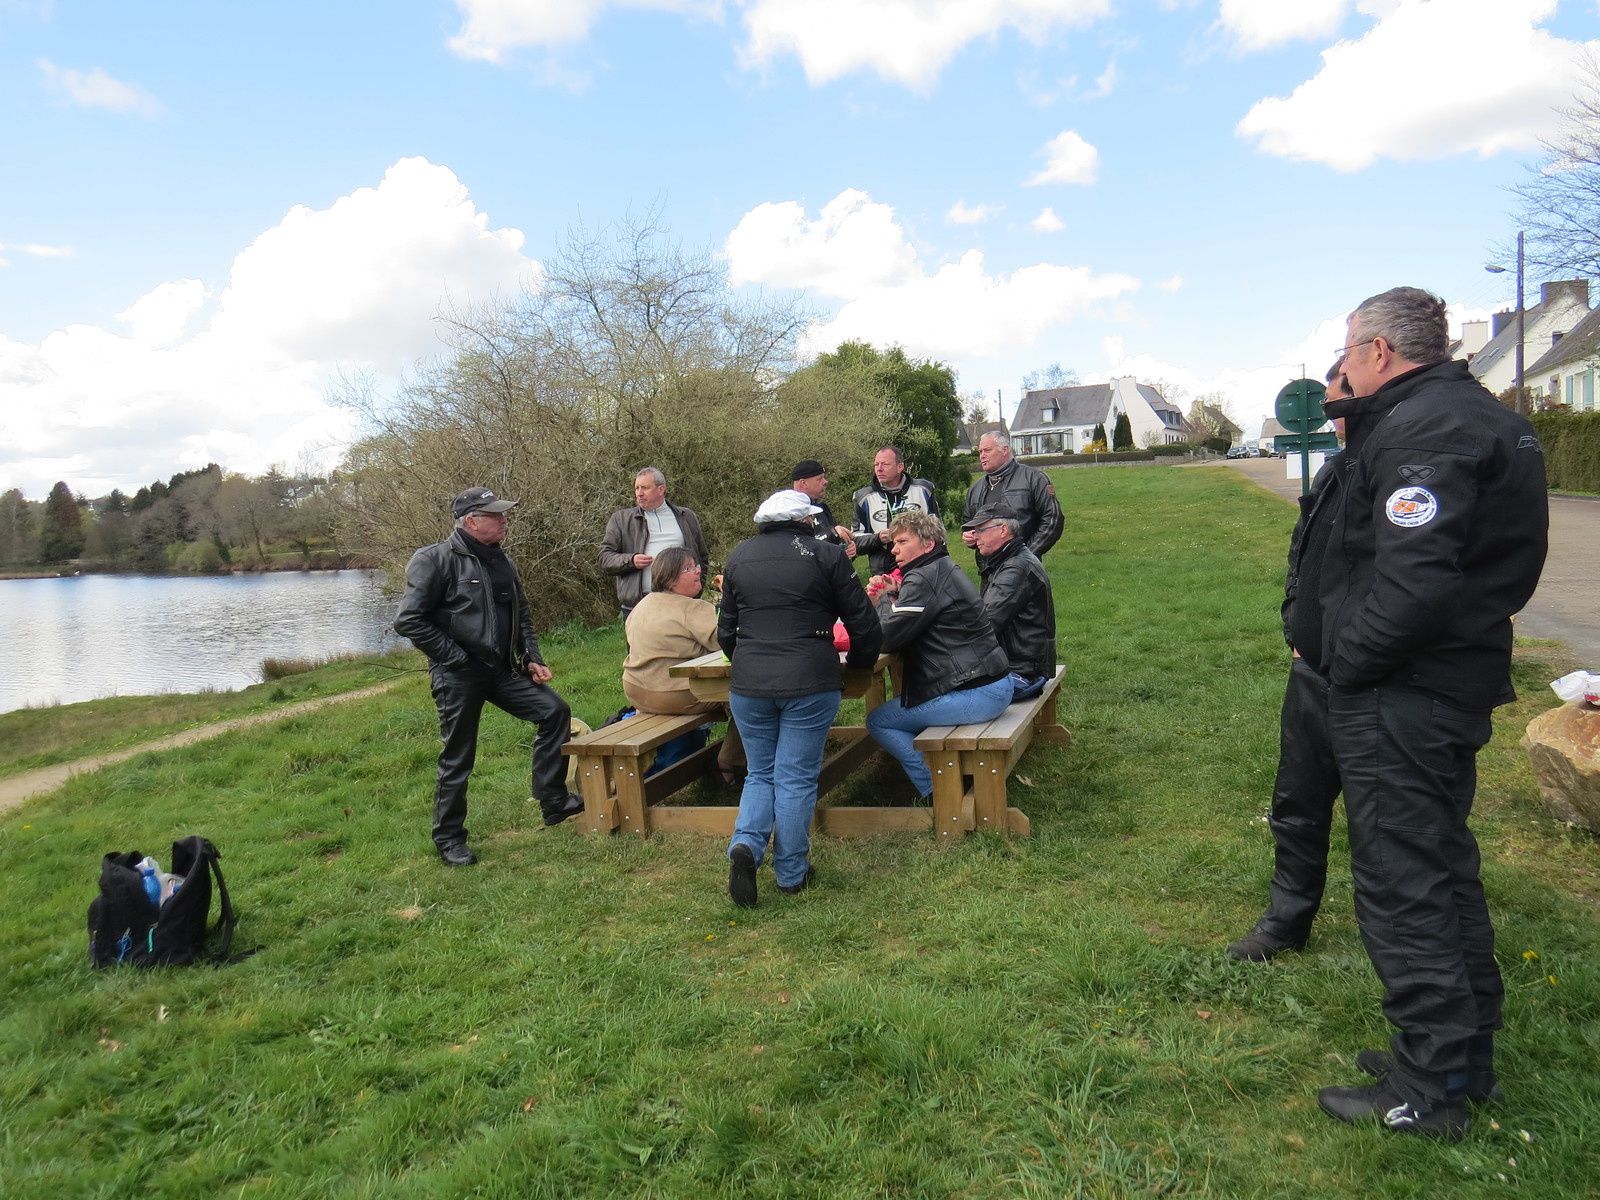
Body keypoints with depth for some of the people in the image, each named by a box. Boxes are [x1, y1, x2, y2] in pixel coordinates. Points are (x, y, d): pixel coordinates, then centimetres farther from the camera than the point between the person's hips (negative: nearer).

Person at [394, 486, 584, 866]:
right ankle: (449, 840, 19)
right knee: (457, 759, 2)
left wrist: (532, 659, 10)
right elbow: (409, 620, -17)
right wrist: (455, 659, -16)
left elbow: (522, 616, 22)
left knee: (555, 711, -1)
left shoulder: (500, 562, 12)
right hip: (457, 677, -7)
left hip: (502, 671, 7)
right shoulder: (435, 561, -12)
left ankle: (554, 802, 10)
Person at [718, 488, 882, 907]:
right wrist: (858, 662, 19)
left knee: (760, 773, 17)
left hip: (748, 684, 3)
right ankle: (791, 873, 15)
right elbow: (864, 625, 1)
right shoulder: (826, 556, -2)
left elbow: (726, 628, 18)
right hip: (809, 684, -3)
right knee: (796, 778, 7)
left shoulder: (739, 556, 10)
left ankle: (745, 844, -4)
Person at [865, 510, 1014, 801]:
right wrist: (893, 596, 6)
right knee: (898, 704, 27)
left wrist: (885, 599, 0)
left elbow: (887, 638, -17)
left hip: (976, 694, -11)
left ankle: (935, 792, 4)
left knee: (878, 721, 1)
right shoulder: (945, 569, 17)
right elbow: (910, 626, 22)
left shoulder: (922, 579, -15)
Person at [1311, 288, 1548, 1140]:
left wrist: (1346, 661, -18)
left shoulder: (1420, 427, -19)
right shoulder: (1485, 417, 14)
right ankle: (1468, 1056, 35)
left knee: (1401, 884, 0)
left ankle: (1429, 1091, 13)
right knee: (1445, 866, 20)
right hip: (1462, 683, 11)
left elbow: (1414, 578, -29)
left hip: (1400, 696, -11)